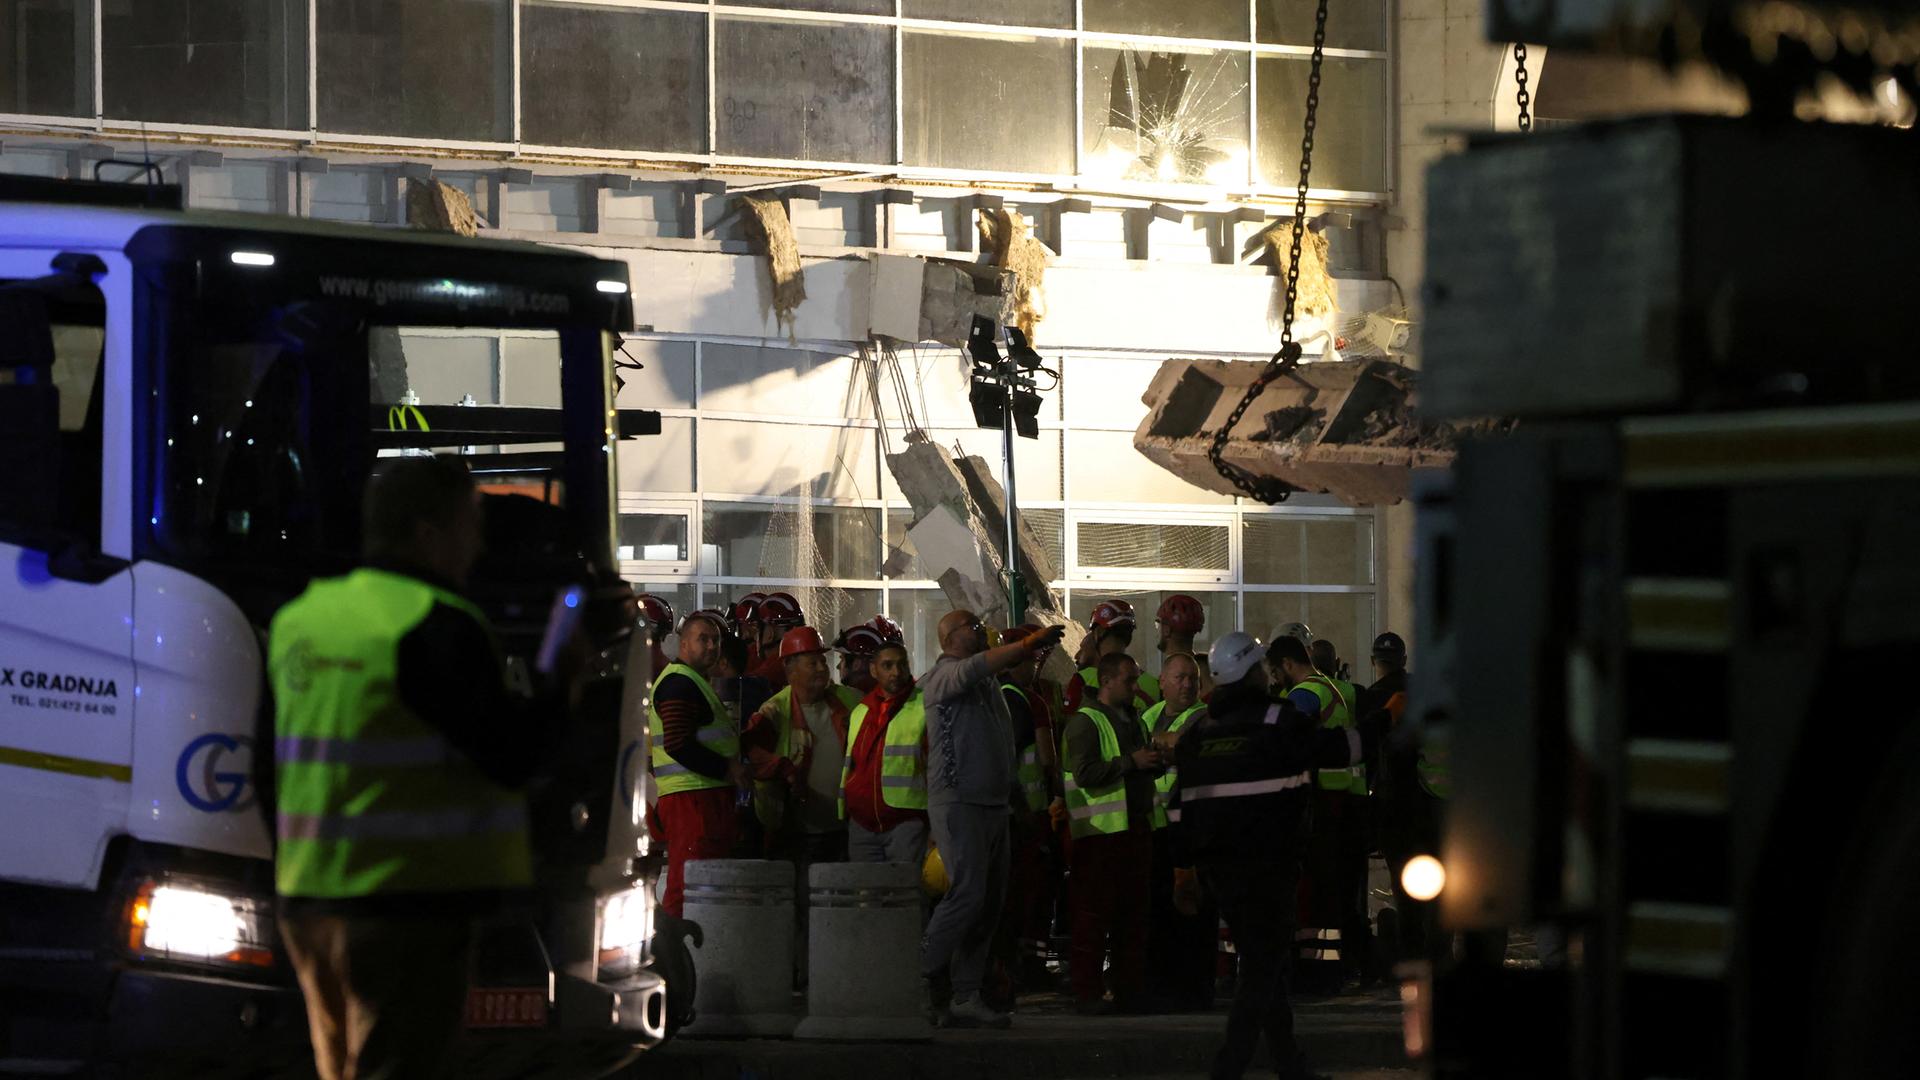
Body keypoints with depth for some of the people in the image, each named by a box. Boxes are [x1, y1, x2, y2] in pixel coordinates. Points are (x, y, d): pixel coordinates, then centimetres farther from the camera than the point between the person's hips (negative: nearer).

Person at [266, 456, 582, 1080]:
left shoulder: (299, 621, 12)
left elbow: (272, 777, 18)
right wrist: (560, 684, 1)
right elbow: (510, 760, -14)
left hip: (308, 905, 8)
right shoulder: (438, 628, -13)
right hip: (407, 905, -8)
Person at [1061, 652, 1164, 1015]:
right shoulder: (1085, 721, -7)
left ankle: (1129, 990, 14)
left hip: (1137, 825, 8)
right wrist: (1131, 762, -17)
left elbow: (1148, 768, 29)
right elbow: (1085, 772, -19)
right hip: (1100, 831, -8)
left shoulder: (1134, 720, 19)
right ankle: (1087, 993, -2)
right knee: (1094, 913, -5)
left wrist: (1155, 760, 6)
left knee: (1134, 911, 9)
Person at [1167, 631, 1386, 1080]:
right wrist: (1380, 728, 15)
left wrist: (1183, 870, 16)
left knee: (1263, 963, 17)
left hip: (1215, 868, 7)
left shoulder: (1198, 731, 9)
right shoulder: (1278, 721, -9)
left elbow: (1181, 806, 10)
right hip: (1266, 865, -6)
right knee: (1264, 966, -2)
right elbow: (1337, 748, -3)